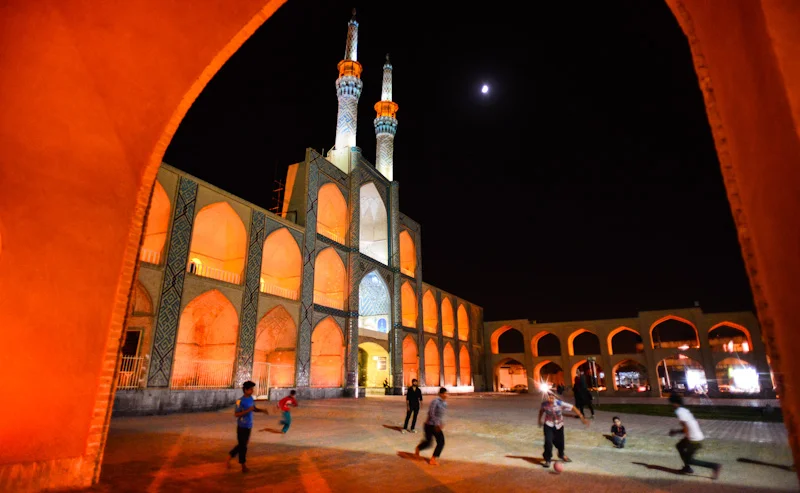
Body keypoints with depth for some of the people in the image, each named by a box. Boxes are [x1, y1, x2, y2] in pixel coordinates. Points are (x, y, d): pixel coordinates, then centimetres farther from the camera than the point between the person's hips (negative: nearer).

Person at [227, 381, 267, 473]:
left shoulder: (251, 398, 2)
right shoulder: (240, 401, -20)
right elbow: (236, 414, -21)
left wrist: (262, 410, -4)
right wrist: (248, 410, -29)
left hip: (249, 426, 7)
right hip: (242, 426, -7)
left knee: (242, 445, 18)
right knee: (243, 446, 6)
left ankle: (230, 456, 36)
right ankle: (243, 465, 19)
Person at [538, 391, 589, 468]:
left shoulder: (560, 404, -28)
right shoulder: (544, 404, -20)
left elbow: (573, 408, -27)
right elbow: (541, 410, 2)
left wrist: (582, 417, -32)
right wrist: (540, 420, 15)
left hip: (559, 425, 1)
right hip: (548, 425, -1)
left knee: (560, 441, 16)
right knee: (548, 442, -15)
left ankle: (561, 455, 50)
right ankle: (547, 460, 4)